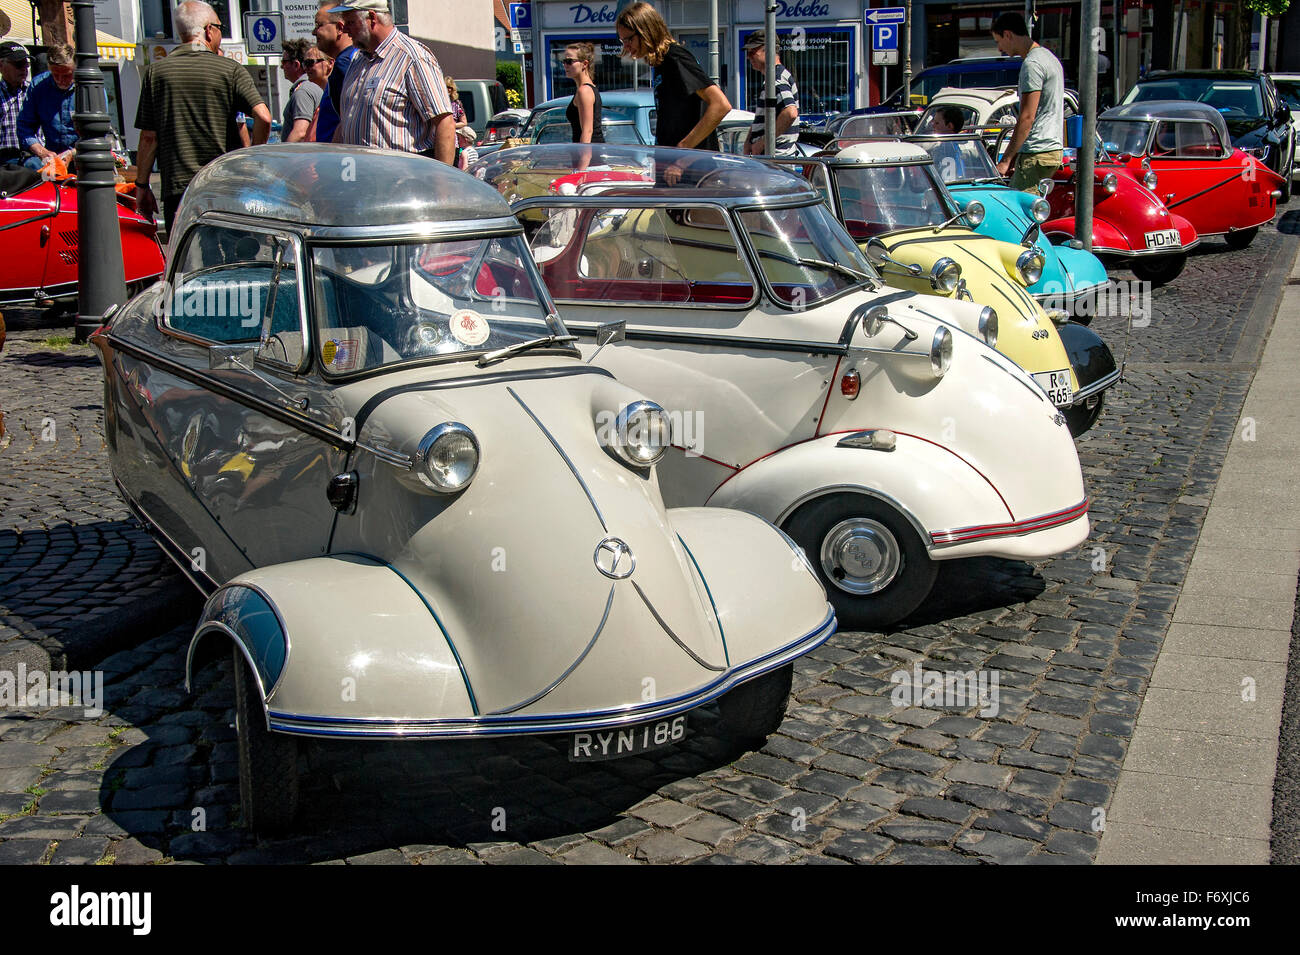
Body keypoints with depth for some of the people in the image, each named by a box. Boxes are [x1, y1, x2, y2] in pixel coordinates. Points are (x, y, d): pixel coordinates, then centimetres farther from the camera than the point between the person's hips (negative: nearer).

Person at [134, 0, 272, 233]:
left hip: (177, 189, 1)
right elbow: (263, 117, -12)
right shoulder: (230, 69, 1)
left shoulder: (156, 72, 4)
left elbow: (149, 137, 2)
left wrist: (142, 187, 10)